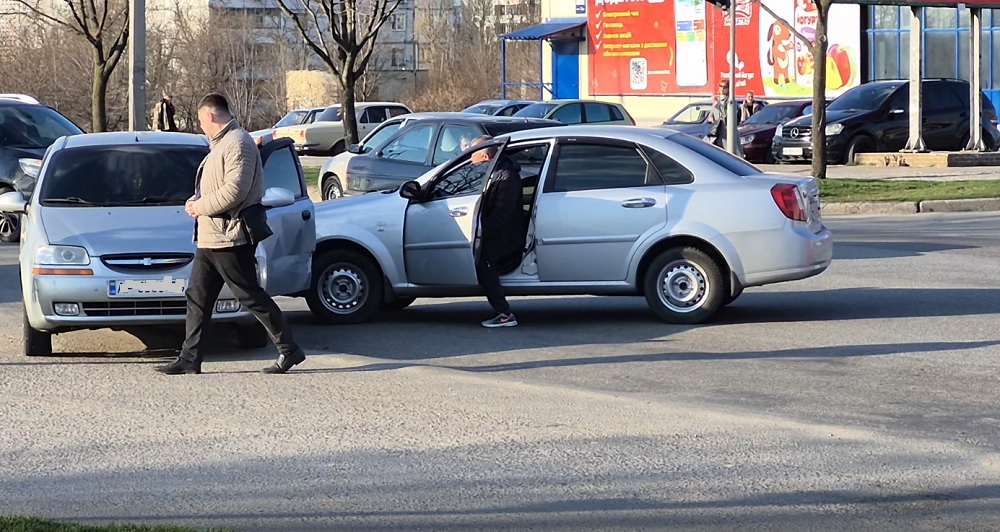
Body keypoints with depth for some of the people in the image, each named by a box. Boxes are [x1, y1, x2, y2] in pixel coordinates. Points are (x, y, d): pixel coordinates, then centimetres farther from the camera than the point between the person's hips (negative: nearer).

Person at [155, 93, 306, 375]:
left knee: (252, 297, -5)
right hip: (209, 238, 10)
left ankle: (289, 349, 2)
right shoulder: (220, 145, 19)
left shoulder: (238, 143, -14)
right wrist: (196, 201, 7)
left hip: (229, 239, -10)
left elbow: (235, 191, -25)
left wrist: (200, 206, -14)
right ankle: (190, 358, 10)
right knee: (197, 298, 8)